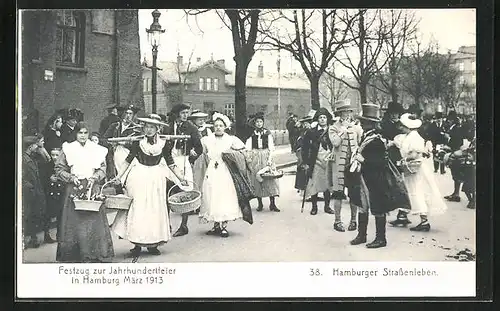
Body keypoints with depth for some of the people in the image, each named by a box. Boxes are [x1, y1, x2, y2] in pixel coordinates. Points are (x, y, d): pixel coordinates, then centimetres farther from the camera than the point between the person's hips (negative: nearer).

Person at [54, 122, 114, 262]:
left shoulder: (97, 150, 7)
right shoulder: (68, 149, 3)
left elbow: (103, 169, 9)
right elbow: (58, 169, 5)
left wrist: (94, 178, -8)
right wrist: (71, 177, -9)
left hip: (92, 187, 1)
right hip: (74, 188, -1)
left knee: (94, 219, -2)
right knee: (74, 219, -3)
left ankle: (94, 254, 5)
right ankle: (73, 256, 4)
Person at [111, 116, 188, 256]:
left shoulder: (164, 144, 3)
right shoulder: (137, 144, 0)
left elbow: (171, 164, 9)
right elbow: (128, 162, 8)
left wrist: (181, 179, 6)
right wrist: (120, 177, 2)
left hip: (156, 180, 1)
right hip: (138, 179, -1)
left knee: (156, 208, 3)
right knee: (137, 209, -2)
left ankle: (153, 244, 11)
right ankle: (137, 244, 4)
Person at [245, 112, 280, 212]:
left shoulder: (267, 133, 3)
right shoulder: (252, 133, 5)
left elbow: (271, 147, 1)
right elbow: (248, 148, 4)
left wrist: (270, 158, -10)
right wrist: (249, 159, -8)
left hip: (266, 157, -1)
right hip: (255, 158, 1)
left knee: (270, 179, -7)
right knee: (256, 179, 1)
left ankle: (272, 204, -4)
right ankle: (260, 203, 10)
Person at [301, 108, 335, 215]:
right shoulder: (311, 132, 1)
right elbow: (305, 147, 3)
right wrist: (306, 162, -1)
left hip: (328, 161, 1)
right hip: (315, 162, -1)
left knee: (328, 185, 6)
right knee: (314, 185, 0)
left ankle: (327, 206, 19)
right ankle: (314, 206, 12)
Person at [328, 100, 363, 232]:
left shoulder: (355, 127, 10)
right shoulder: (333, 128, 1)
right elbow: (335, 142, -18)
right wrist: (343, 129, -14)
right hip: (339, 165, -3)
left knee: (354, 194, 5)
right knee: (338, 193, 1)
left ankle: (353, 220, 18)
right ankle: (337, 221, 10)